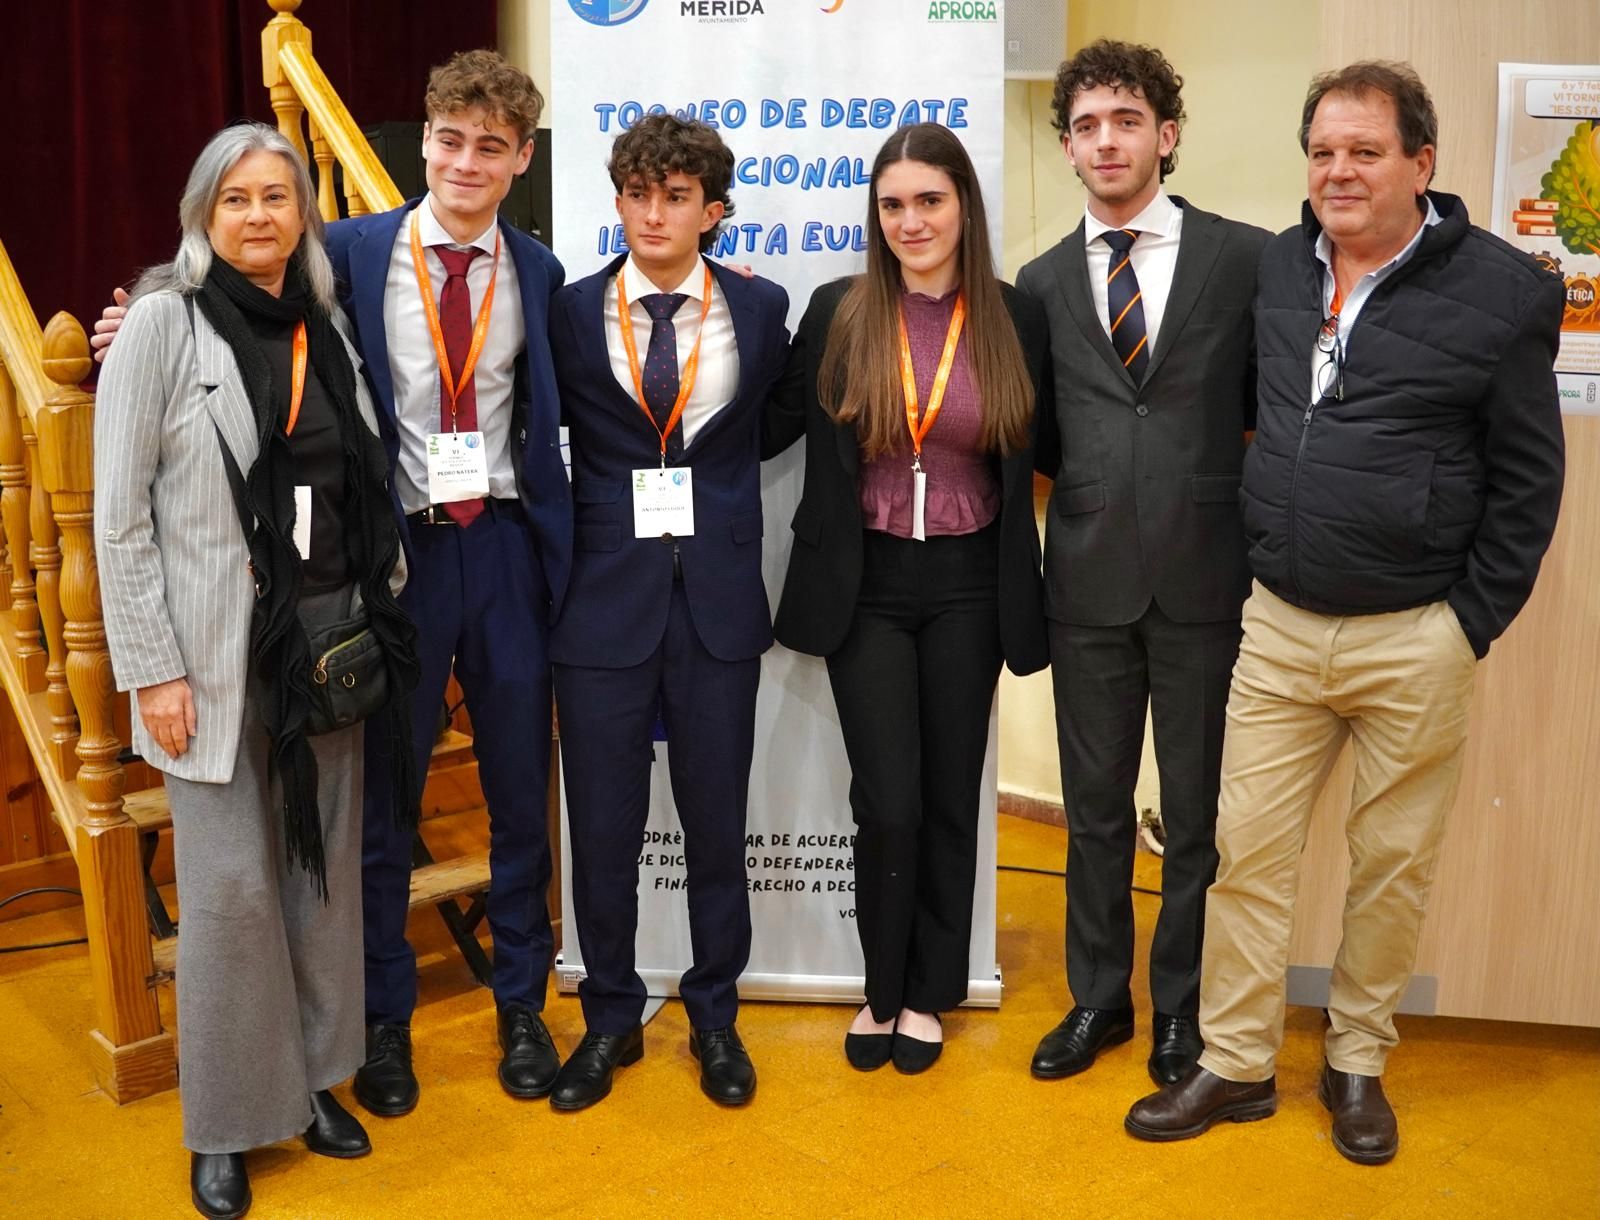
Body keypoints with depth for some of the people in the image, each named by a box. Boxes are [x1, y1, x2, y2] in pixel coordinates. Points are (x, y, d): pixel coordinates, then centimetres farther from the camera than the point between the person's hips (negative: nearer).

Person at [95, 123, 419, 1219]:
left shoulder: (326, 325, 9)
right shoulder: (163, 319, -5)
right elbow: (119, 511, -8)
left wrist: (379, 612, 6)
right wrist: (152, 668, -12)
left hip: (331, 634, 5)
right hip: (218, 644, -4)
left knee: (326, 864, 11)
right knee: (232, 883, 0)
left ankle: (314, 1077, 29)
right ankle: (226, 1123, 19)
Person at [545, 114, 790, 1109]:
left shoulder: (760, 308, 3)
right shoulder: (570, 312, 1)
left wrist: (703, 469, 7)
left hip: (717, 598, 1)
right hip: (605, 597, 0)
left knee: (718, 822, 10)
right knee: (603, 828, 8)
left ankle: (715, 1016, 31)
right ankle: (611, 1019, 29)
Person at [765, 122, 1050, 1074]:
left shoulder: (1016, 319, 0)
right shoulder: (837, 315, -1)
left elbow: (1041, 452, 6)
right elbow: (775, 427, 5)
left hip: (968, 585, 1)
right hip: (866, 585, -1)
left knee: (950, 798, 10)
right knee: (888, 804, -3)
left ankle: (929, 993, 29)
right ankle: (884, 988, 22)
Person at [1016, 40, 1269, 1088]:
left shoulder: (1247, 258, -1)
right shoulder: (1044, 281, 7)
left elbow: (1276, 407, 3)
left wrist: (1205, 488, -1)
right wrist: (1102, 486, -1)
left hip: (1207, 578, -2)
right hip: (1090, 579, 2)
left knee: (1197, 811, 10)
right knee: (1095, 810, 13)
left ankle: (1182, 1006, 29)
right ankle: (1098, 999, 31)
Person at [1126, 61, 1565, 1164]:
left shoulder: (1503, 293, -6)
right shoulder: (1272, 271, 4)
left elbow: (1528, 479, -2)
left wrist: (1473, 623, -4)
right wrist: (1259, 569, 12)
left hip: (1415, 640, -3)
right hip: (1279, 625, 3)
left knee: (1394, 863, 11)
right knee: (1248, 850, 7)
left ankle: (1358, 1062, 31)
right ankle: (1237, 1066, 22)